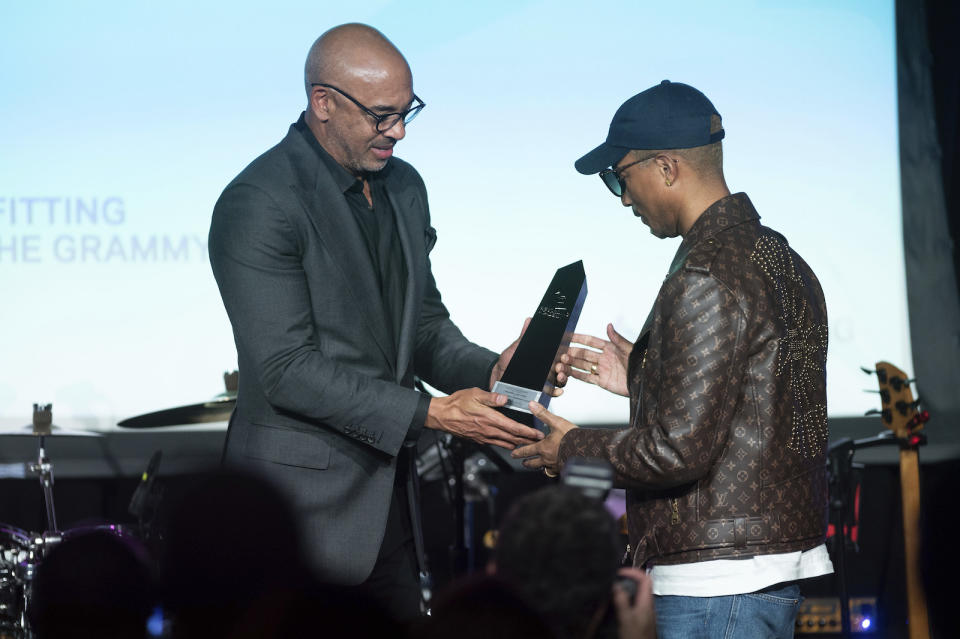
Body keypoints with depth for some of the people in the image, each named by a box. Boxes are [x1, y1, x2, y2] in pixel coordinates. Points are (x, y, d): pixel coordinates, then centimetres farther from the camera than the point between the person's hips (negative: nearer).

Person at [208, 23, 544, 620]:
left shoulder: (403, 186, 11)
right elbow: (287, 369, -20)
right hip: (304, 497, -7)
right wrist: (432, 414, -23)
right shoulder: (257, 205, -15)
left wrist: (488, 370, -4)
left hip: (389, 490, 8)